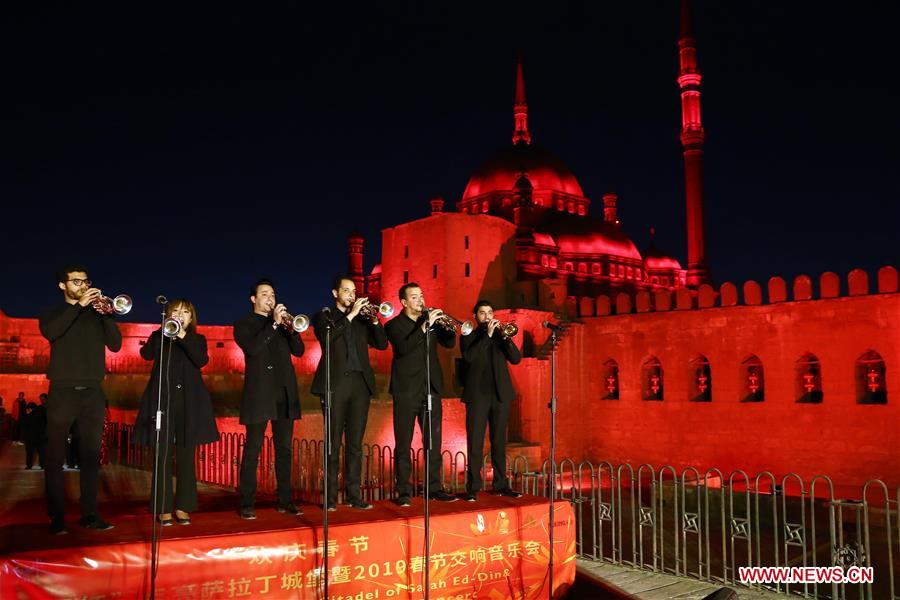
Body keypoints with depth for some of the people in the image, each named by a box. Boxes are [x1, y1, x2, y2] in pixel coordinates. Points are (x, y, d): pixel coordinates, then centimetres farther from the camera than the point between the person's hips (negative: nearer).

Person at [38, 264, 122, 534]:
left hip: (92, 392, 2)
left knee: (92, 455, 2)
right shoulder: (53, 314, 9)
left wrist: (106, 315, -12)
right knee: (55, 455, -3)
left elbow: (115, 345, 2)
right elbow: (50, 332, -14)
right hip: (62, 392, -2)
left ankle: (89, 514, 6)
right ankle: (56, 517, 2)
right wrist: (79, 305, -18)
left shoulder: (96, 315, 15)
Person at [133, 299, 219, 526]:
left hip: (189, 403, 1)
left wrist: (183, 336, -14)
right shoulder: (158, 336, 11)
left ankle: (183, 507, 10)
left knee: (186, 456, 3)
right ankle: (163, 508, 4)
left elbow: (202, 360, -9)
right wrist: (166, 332, -15)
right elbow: (146, 355, -8)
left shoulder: (197, 339, 11)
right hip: (163, 400, -1)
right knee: (163, 456, -3)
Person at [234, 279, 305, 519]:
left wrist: (290, 328, -9)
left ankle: (285, 500, 11)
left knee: (284, 449, 6)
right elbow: (252, 348, -14)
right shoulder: (243, 324, 6)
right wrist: (274, 324, -15)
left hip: (285, 394, 4)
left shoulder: (282, 322, 18)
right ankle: (247, 504, 3)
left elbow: (299, 350, 7)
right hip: (259, 395, -4)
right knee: (252, 450, -2)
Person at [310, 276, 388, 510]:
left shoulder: (361, 318, 17)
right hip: (336, 384, -3)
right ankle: (331, 496, 5)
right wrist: (350, 315, -14)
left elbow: (382, 344, 8)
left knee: (355, 444, 5)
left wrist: (374, 320, -6)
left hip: (360, 383, 4)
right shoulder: (324, 316, 7)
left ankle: (354, 495, 10)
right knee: (333, 443, -1)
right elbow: (326, 337, -14)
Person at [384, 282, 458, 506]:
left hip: (431, 389, 4)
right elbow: (403, 348, -18)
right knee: (403, 443, 0)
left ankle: (434, 487, 13)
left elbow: (449, 343, 11)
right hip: (406, 391, -4)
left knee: (434, 441, 5)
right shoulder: (394, 325, 0)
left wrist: (449, 328, -10)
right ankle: (403, 491, 6)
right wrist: (425, 326, -23)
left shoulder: (430, 318, 13)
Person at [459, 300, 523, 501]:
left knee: (499, 442, 7)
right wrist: (487, 335, -14)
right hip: (477, 395, -3)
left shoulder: (499, 335, 15)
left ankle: (501, 484, 13)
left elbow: (516, 358, 2)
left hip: (500, 394, 3)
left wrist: (504, 336, -11)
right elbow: (469, 357, -13)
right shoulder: (468, 337, 7)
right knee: (475, 442, -4)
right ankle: (473, 487, -1)